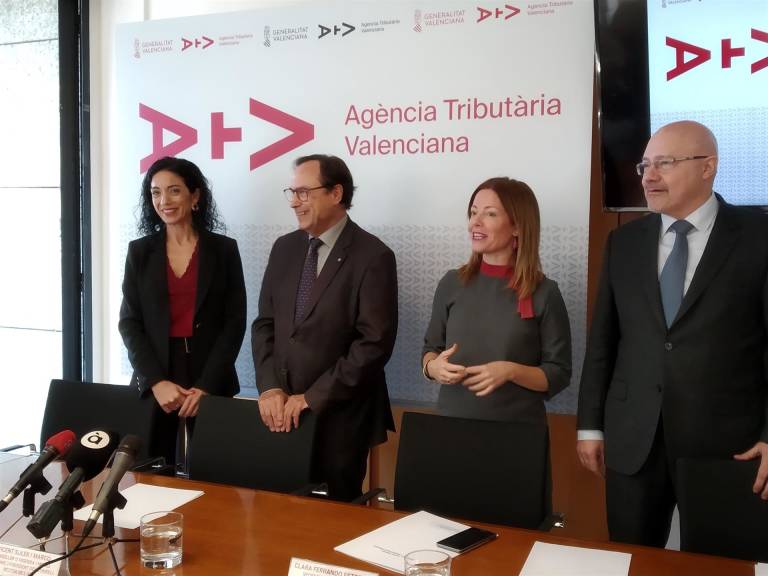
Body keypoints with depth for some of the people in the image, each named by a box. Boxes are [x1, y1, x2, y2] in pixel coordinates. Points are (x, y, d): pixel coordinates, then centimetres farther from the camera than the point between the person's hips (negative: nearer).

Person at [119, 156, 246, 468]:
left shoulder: (224, 249, 2)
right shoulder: (140, 250, 6)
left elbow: (234, 323, -2)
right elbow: (129, 322, 2)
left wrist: (206, 385, -11)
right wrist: (156, 381, -10)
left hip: (210, 384, -1)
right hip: (153, 383, 1)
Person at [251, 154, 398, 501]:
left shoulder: (373, 256, -11)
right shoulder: (284, 248, 8)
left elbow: (374, 343, -16)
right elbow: (264, 324, 9)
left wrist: (312, 397, -16)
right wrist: (270, 388, -5)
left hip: (338, 415, -5)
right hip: (283, 411, 5)